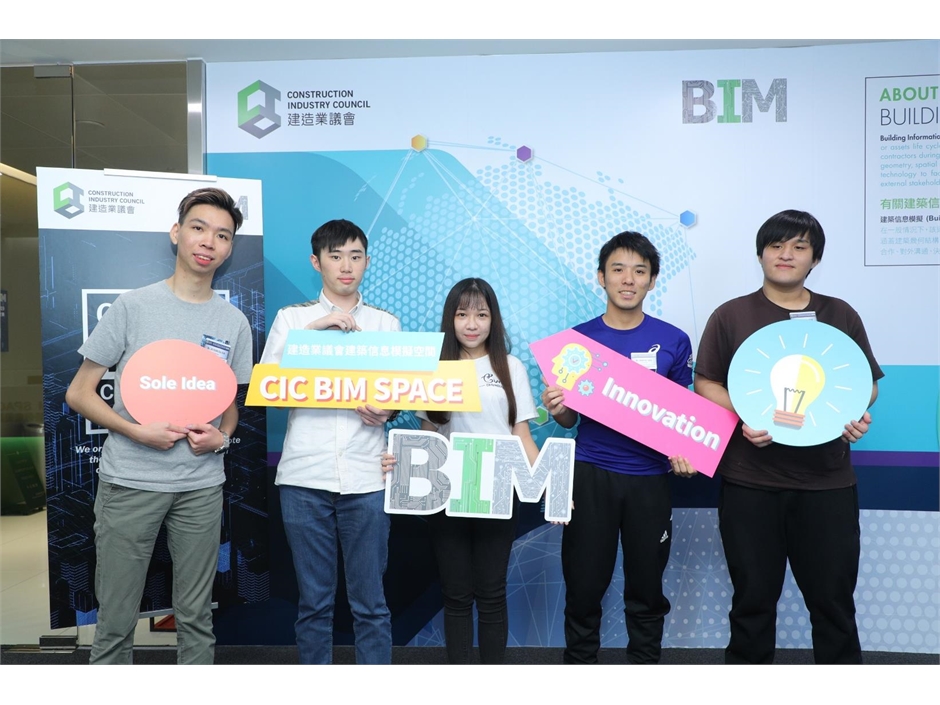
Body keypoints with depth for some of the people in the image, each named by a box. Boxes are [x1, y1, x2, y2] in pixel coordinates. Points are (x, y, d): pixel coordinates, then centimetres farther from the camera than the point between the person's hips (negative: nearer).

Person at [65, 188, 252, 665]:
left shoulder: (235, 322, 6)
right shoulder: (133, 306, -2)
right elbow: (78, 393, 0)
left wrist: (220, 437, -6)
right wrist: (137, 431, -14)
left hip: (201, 486, 2)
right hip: (129, 482, -2)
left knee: (195, 617, 11)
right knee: (115, 620, 7)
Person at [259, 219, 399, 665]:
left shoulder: (386, 323, 13)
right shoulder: (292, 318, 10)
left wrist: (386, 410, -11)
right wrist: (310, 330, -11)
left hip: (366, 477, 1)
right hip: (305, 476, 0)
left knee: (370, 602, 5)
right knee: (314, 601, 9)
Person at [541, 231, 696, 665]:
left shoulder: (673, 342, 0)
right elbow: (570, 419, 5)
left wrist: (684, 453, -12)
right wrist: (556, 409, -17)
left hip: (650, 478, 0)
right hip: (590, 475, 0)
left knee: (647, 587, 12)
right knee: (584, 583, 8)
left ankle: (645, 662, 31)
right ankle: (578, 661, 27)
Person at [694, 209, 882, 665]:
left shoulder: (840, 315, 9)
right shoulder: (731, 315, 3)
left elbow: (868, 382, 13)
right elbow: (705, 384, 1)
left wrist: (858, 413, -9)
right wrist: (741, 419, -16)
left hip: (827, 482, 2)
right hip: (750, 481, -1)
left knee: (833, 597, 9)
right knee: (753, 597, 10)